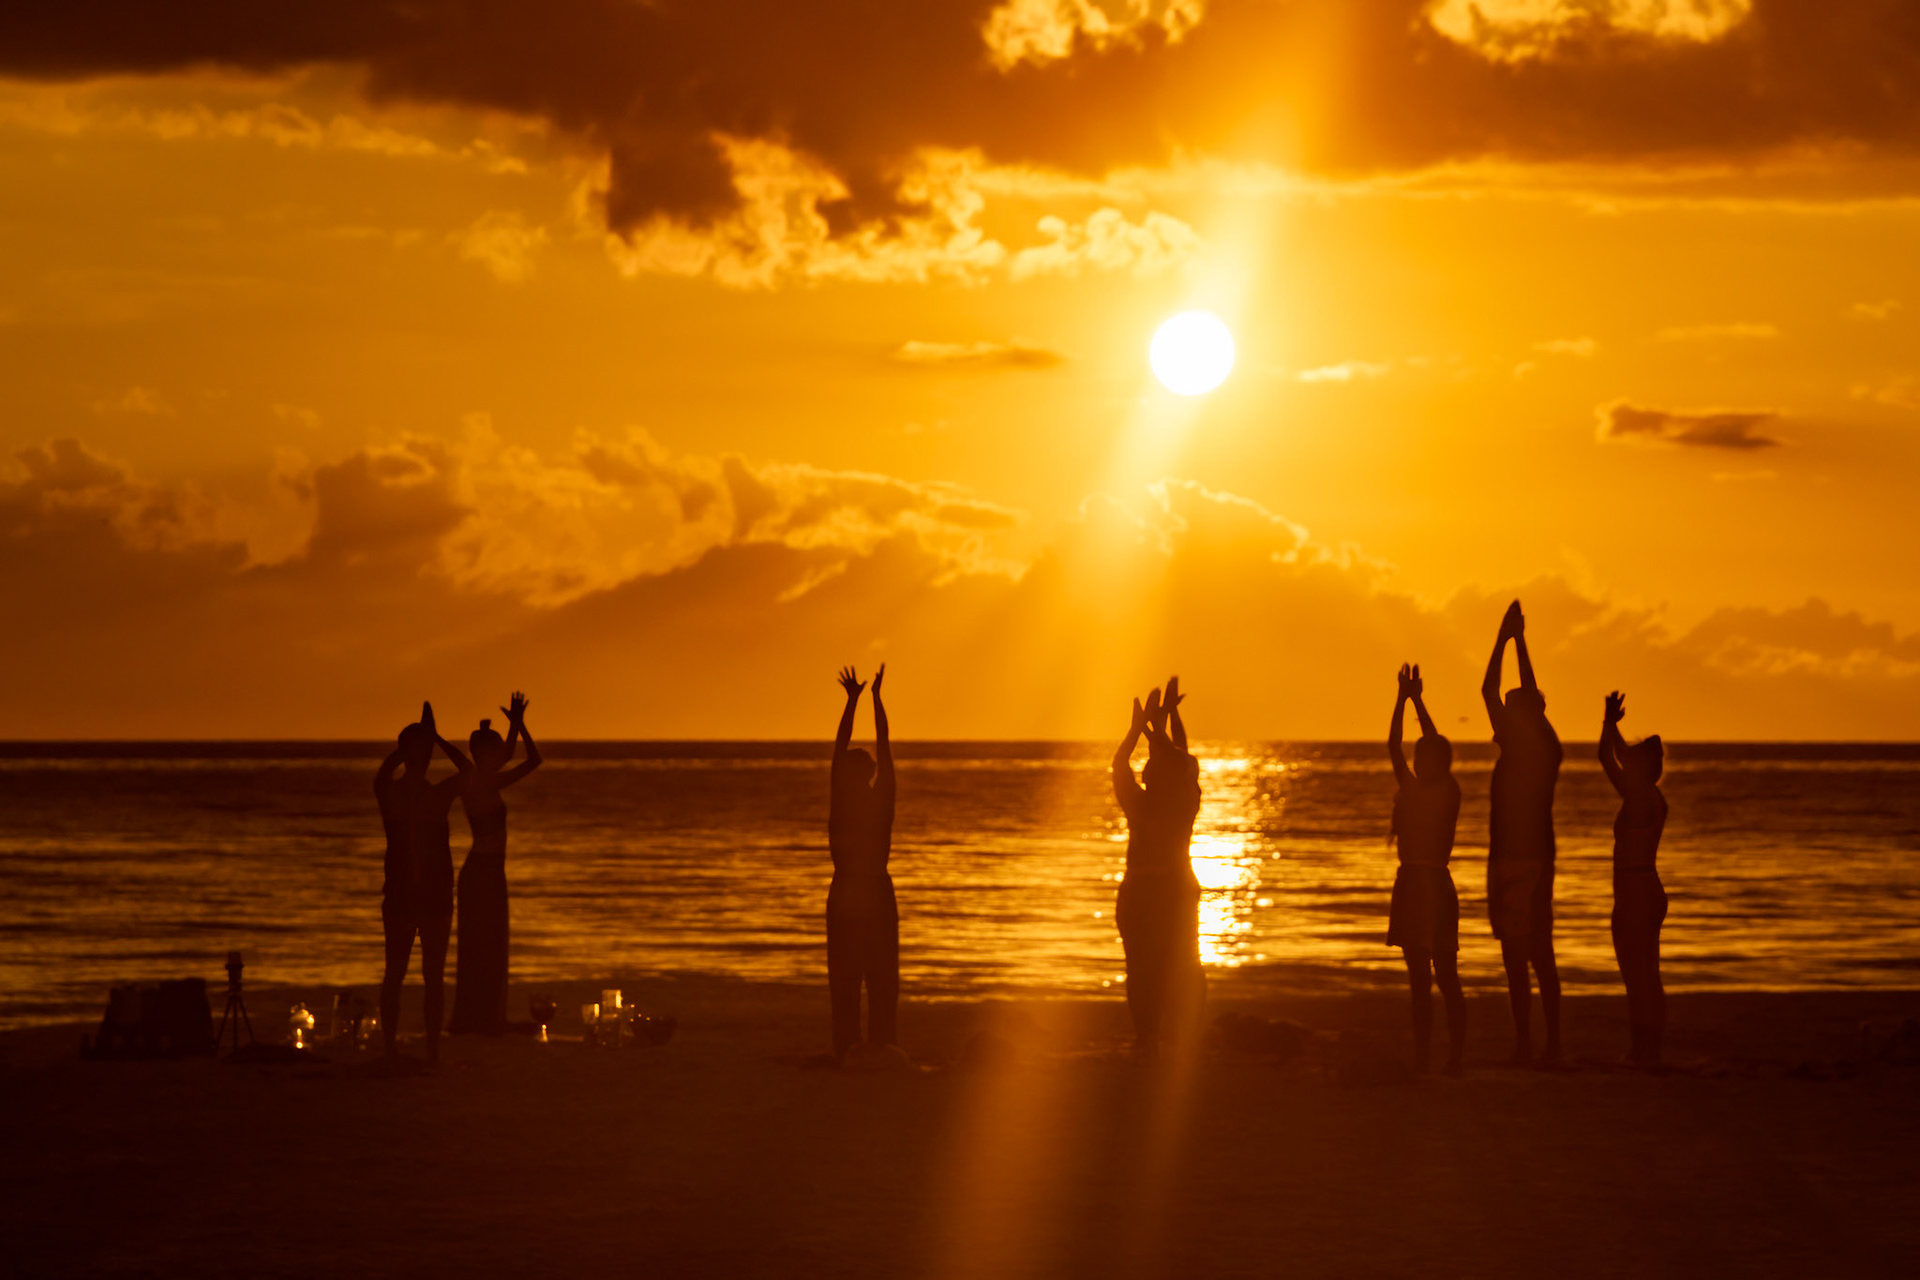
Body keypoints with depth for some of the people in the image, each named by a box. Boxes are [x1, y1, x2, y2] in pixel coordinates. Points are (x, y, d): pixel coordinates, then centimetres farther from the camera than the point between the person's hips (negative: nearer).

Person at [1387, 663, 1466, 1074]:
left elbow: (1437, 746, -10)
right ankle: (1421, 1056, 10)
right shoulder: (1409, 790, 12)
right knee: (1419, 980, 8)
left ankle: (1454, 1059, -4)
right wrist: (1402, 698, 1)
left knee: (1446, 978, -5)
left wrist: (1417, 700, -9)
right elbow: (1393, 745, 6)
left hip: (1436, 885, -6)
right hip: (1410, 883, 6)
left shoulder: (1449, 792, -2)